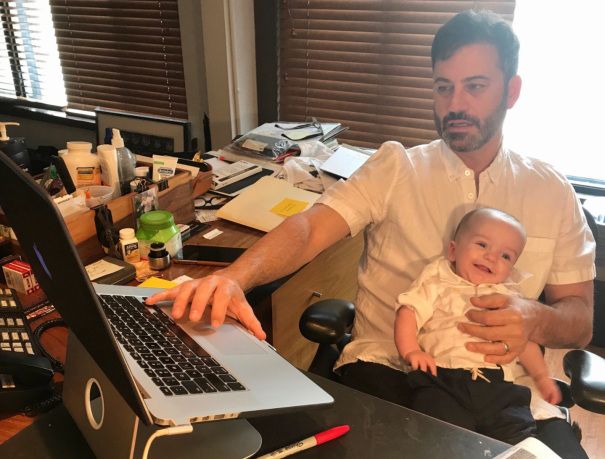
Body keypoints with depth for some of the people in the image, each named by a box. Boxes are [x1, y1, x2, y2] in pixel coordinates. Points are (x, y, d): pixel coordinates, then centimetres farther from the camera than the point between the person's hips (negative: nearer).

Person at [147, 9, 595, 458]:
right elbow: (310, 228, -12)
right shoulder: (397, 167, 1)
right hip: (388, 366, -1)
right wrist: (232, 278, -32)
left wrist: (537, 321, -17)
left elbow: (580, 319, 8)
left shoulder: (553, 192, 7)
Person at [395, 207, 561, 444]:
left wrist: (541, 376, 25)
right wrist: (411, 351, -12)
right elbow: (408, 312, 2)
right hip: (442, 380, -4)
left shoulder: (509, 295, 24)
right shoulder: (436, 282, 10)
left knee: (520, 439, -17)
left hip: (497, 384, 4)